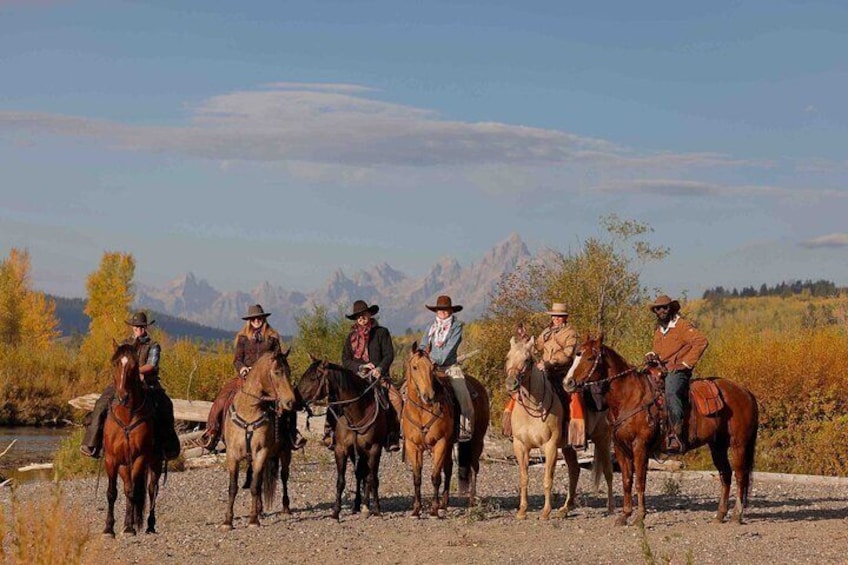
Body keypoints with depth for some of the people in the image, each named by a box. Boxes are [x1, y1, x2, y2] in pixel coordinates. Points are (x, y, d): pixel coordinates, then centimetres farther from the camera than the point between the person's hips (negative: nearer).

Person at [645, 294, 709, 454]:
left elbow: (701, 341, -14)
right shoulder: (658, 331, 21)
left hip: (678, 371, -9)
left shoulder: (682, 326, -2)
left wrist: (686, 363, -15)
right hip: (660, 371, 9)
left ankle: (677, 436, -45)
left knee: (671, 393, -35)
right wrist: (651, 356, 9)